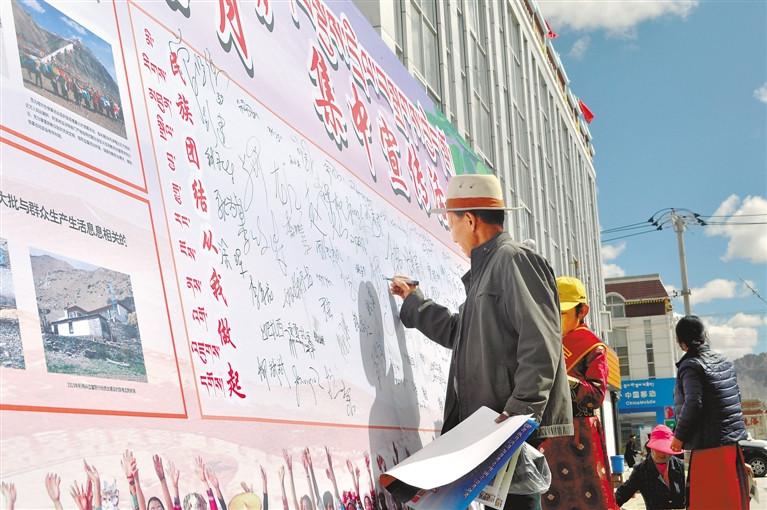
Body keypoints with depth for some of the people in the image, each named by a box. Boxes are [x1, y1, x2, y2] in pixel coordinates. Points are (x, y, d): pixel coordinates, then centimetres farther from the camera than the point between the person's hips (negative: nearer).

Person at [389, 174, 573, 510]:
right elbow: (461, 335, 33)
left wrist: (521, 410, -23)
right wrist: (413, 302, 38)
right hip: (489, 422, 10)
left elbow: (540, 343, -18)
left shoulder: (513, 259, -8)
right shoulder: (486, 269, 23)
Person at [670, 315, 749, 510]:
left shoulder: (690, 366, -12)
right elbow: (736, 397, 18)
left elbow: (693, 404, -20)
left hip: (709, 444, -8)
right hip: (733, 440, 8)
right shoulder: (724, 361, 12)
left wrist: (679, 436, -10)